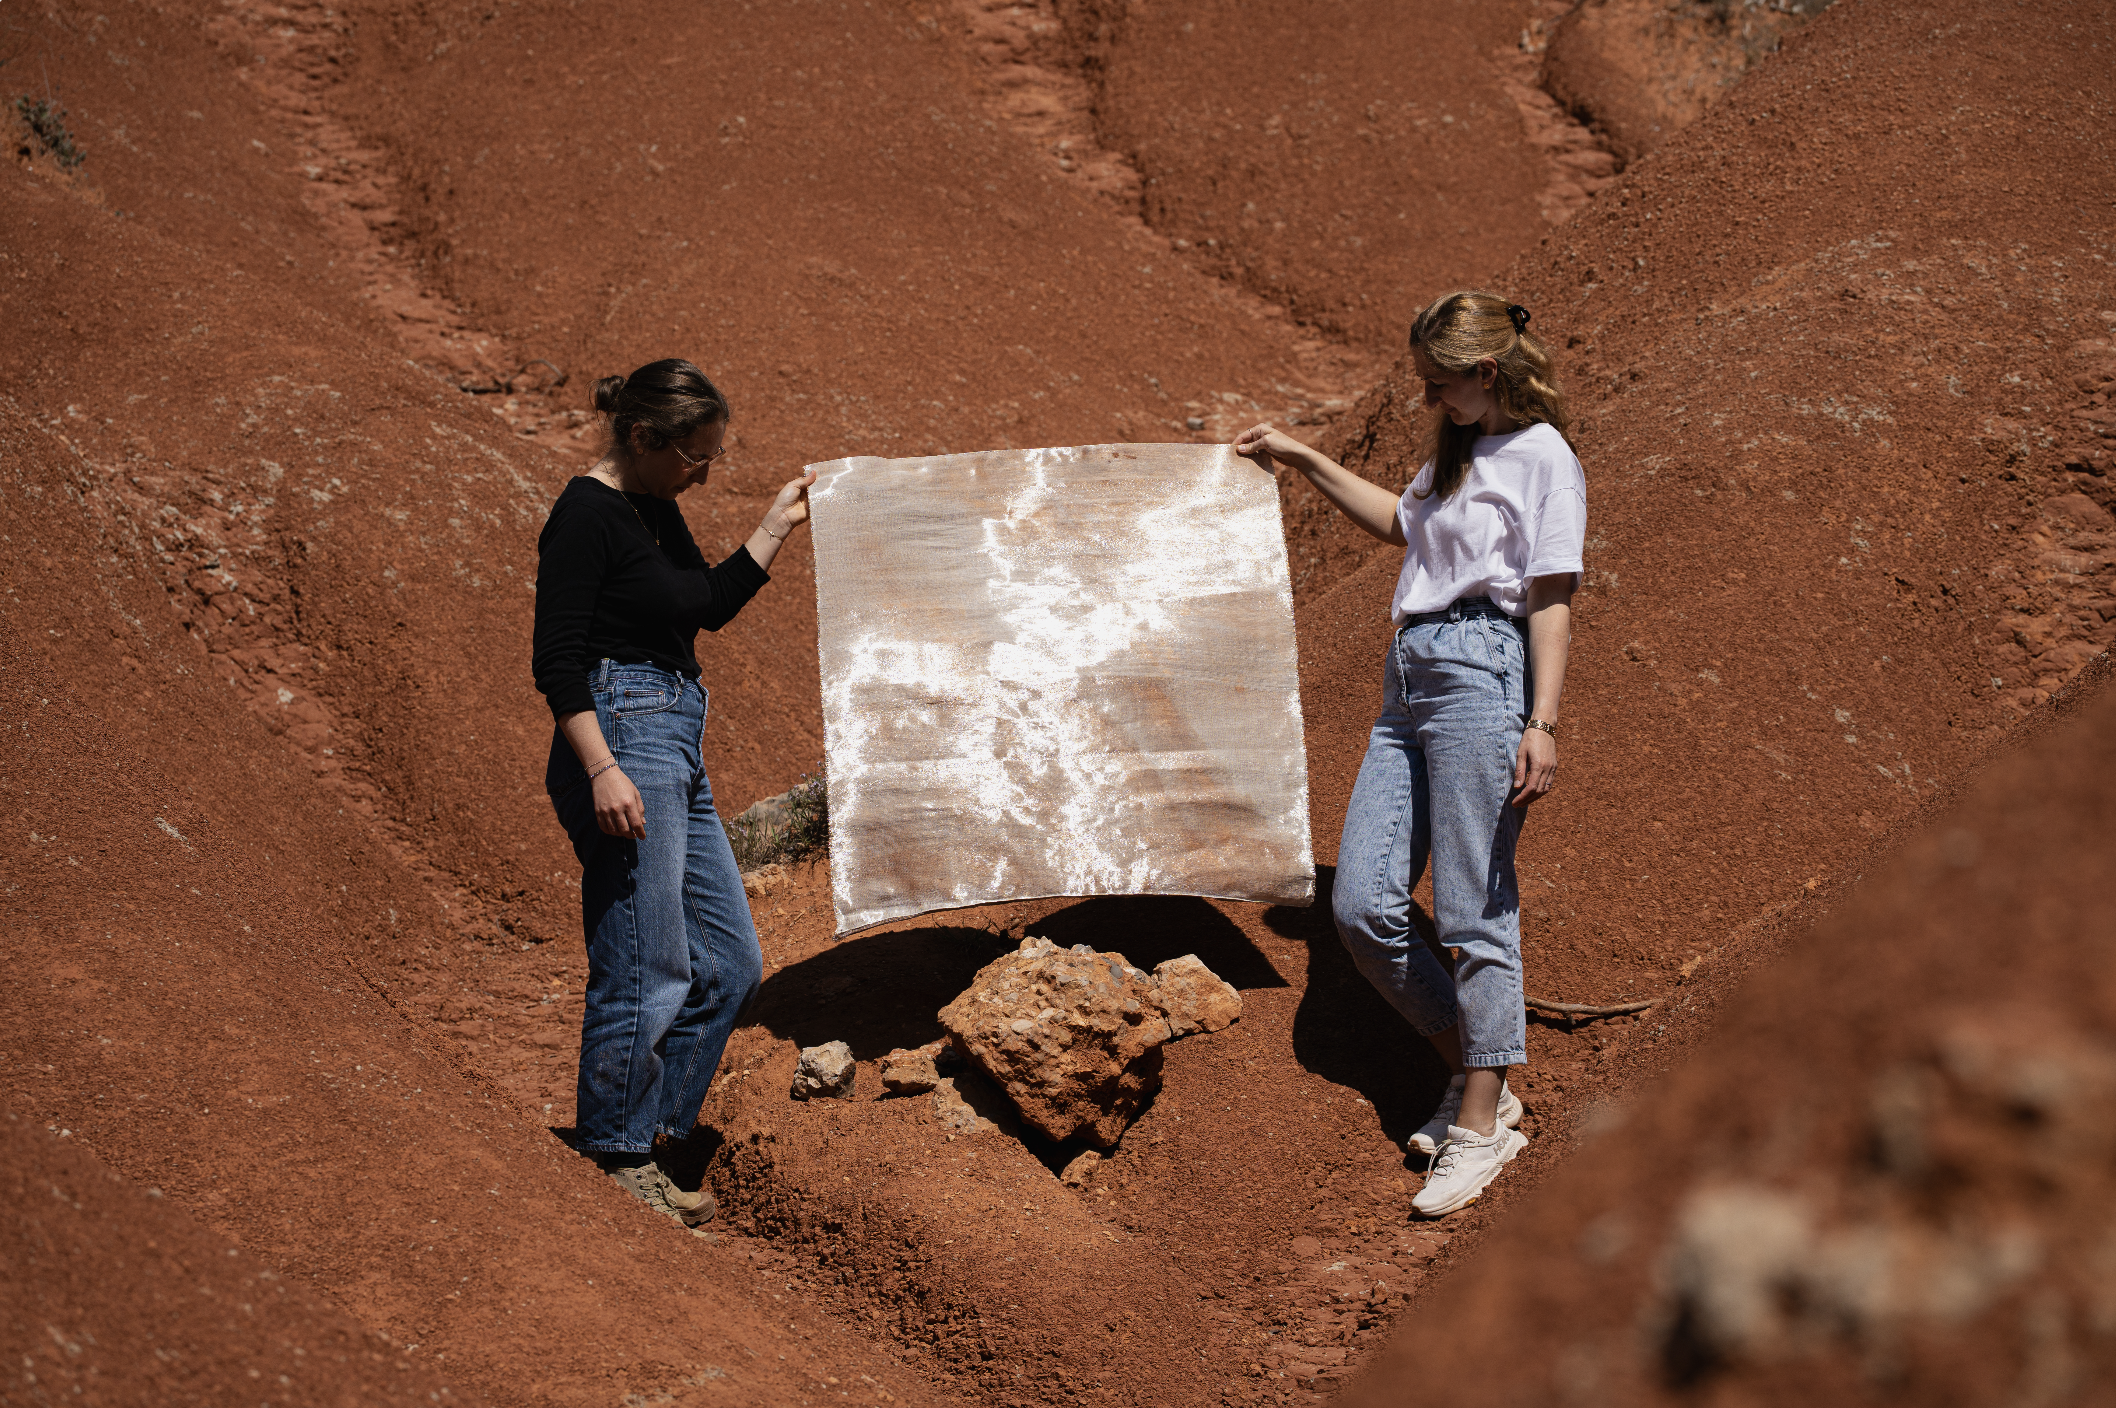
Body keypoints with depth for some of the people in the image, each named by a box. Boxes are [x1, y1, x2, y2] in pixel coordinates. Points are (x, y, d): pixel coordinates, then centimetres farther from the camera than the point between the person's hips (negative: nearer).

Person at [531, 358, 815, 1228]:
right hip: (623, 741, -10)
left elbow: (710, 605, 27)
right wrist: (602, 770, -25)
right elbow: (555, 662, -18)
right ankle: (618, 1157, 7)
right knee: (645, 969, -5)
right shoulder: (587, 516, -13)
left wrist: (777, 528, 23)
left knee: (731, 961, 12)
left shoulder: (655, 508, 14)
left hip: (675, 748, 10)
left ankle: (642, 1123, 20)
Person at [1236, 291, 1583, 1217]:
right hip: (1410, 679, 9)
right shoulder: (1454, 456, 23)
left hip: (1481, 671, -9)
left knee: (1475, 912, -9)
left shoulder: (1542, 457, -2)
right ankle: (1475, 1076, 13)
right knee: (1361, 906, 0)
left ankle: (1479, 1127, -3)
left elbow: (1551, 601, -9)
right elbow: (1398, 522, 43)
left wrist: (1543, 724, -16)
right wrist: (1303, 460, 43)